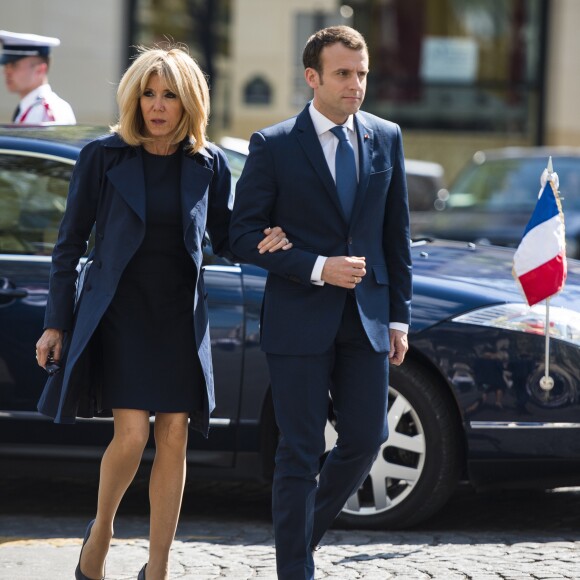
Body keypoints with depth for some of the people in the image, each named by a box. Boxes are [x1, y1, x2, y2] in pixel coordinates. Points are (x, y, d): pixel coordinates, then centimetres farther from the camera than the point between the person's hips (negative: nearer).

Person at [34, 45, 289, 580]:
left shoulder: (208, 164, 4)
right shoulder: (103, 156, -2)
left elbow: (223, 239, 13)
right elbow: (70, 244, 2)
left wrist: (261, 243, -10)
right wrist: (57, 323, 0)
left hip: (180, 315, 3)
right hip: (118, 309, -3)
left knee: (174, 438, 1)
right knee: (132, 434, -14)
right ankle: (101, 530, 14)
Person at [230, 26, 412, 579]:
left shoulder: (386, 138, 7)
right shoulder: (273, 145, -5)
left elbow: (396, 233, 12)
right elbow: (244, 233, -6)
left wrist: (399, 315, 8)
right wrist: (318, 268, -16)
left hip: (366, 317, 4)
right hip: (300, 320, -4)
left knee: (366, 438, 5)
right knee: (301, 451, 0)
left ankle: (306, 528, 30)